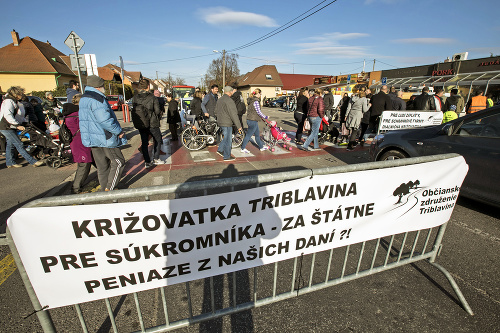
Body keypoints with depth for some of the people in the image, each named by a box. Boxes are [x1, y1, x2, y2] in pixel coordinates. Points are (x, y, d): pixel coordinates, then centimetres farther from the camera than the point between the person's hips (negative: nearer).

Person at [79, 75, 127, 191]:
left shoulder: (83, 99, 16)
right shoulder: (97, 99, -16)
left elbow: (86, 119, 22)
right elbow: (105, 120, -25)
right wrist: (119, 131, -14)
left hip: (92, 138, 10)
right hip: (105, 138, -10)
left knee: (102, 166, 15)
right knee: (118, 162, 1)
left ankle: (104, 189, 23)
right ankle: (109, 189, 1)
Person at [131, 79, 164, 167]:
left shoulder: (134, 98, -2)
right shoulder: (152, 98, -13)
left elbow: (133, 110, 2)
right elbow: (157, 111, -11)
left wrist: (138, 119, 16)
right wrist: (158, 117, 10)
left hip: (140, 124, 4)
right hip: (152, 124, -4)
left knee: (144, 142, 11)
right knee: (158, 140, 15)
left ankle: (147, 162, 14)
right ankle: (156, 159, 15)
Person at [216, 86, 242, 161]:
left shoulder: (219, 100, 11)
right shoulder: (229, 101, -19)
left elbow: (216, 111, 23)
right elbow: (233, 115, -22)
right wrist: (238, 126, -19)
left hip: (220, 122, 9)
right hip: (227, 123, -9)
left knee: (226, 137, 23)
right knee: (228, 139, 1)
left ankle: (220, 150, 25)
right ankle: (227, 156, 10)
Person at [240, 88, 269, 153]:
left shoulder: (251, 100, 12)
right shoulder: (256, 101, -18)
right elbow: (258, 112, -17)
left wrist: (261, 117, 25)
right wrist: (265, 117, -4)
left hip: (250, 119, 10)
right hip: (253, 121, -10)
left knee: (257, 134, 18)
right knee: (248, 135, 0)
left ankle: (261, 147, 31)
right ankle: (243, 148, 10)